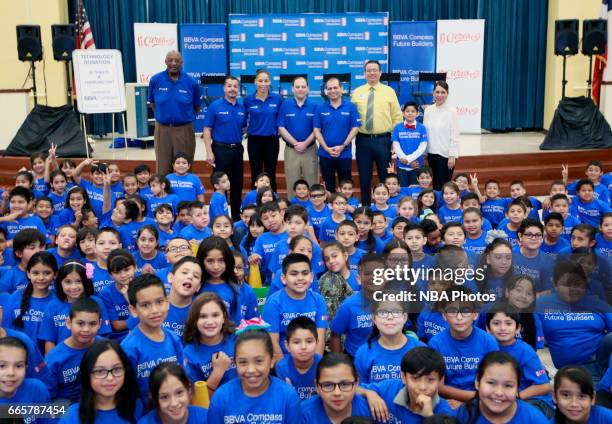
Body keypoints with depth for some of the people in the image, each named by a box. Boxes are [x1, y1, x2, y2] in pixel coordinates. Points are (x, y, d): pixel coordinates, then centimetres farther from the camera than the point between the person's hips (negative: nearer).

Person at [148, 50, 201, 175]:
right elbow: (152, 102, 12)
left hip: (184, 129, -1)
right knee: (163, 168, 7)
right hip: (162, 129, 1)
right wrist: (161, 116, 11)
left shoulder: (191, 82, -6)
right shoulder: (155, 80, -3)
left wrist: (187, 118, 8)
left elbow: (197, 105, 8)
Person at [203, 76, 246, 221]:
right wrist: (209, 152, -14)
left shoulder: (242, 108, 6)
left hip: (237, 149, 4)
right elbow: (207, 130, -8)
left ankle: (236, 215, 23)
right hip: (220, 149, -4)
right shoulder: (215, 106, -6)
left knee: (237, 184, 11)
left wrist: (240, 145, 7)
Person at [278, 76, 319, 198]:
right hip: (291, 150, 0)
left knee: (311, 183, 2)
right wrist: (295, 143, -10)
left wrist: (305, 143, -13)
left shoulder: (314, 106, 1)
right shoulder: (285, 105, 2)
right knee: (292, 185, 4)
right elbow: (281, 128, -2)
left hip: (310, 150, 0)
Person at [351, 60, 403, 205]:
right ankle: (365, 206, 18)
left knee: (385, 176, 6)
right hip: (362, 140, 1)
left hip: (383, 140, -1)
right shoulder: (357, 92, 7)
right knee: (364, 177, 7)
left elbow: (397, 117, 4)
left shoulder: (389, 91, 4)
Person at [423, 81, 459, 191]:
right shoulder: (428, 110, 6)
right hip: (431, 153, 5)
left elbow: (455, 136, -8)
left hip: (445, 154, -5)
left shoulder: (451, 111, -7)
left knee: (442, 186, -4)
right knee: (434, 184, 10)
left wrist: (452, 155, -12)